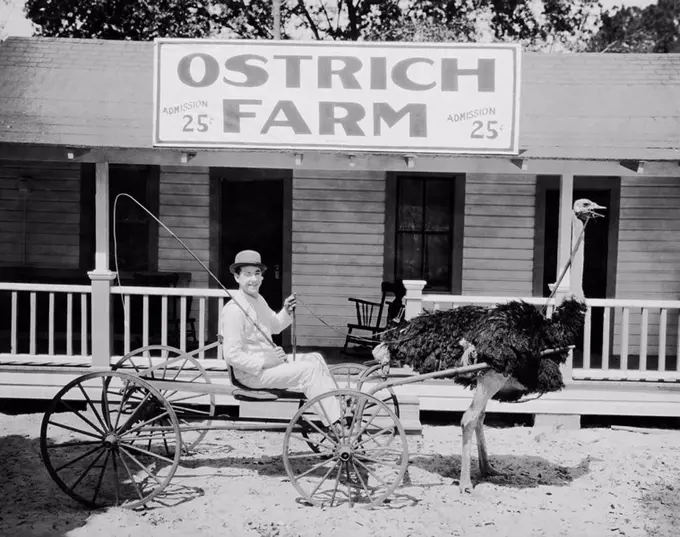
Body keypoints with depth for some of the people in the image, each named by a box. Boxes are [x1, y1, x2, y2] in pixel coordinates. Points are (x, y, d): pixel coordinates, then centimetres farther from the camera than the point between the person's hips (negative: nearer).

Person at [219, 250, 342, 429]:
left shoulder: (259, 300, 10)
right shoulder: (233, 310, -20)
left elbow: (275, 326, 27)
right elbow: (232, 355, -24)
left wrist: (287, 312, 7)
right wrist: (265, 361, -24)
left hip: (269, 359, 10)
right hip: (251, 373, -10)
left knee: (314, 358, 5)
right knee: (308, 370, -18)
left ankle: (339, 409, 0)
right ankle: (335, 425, -14)